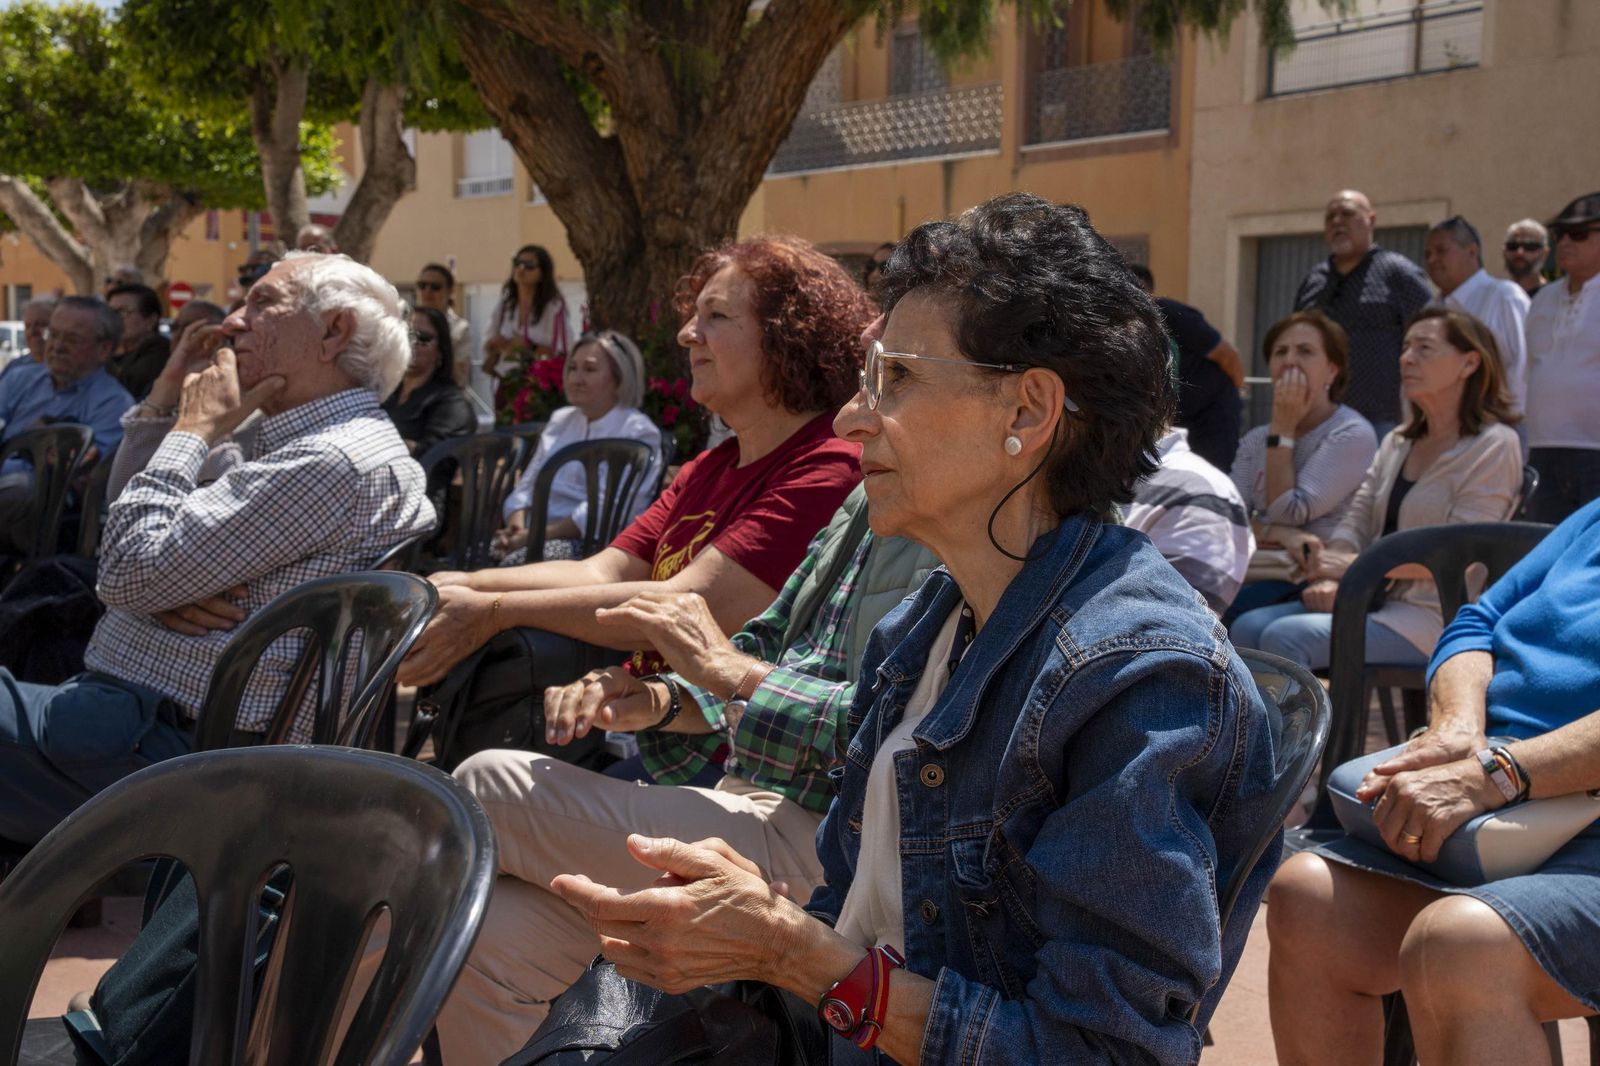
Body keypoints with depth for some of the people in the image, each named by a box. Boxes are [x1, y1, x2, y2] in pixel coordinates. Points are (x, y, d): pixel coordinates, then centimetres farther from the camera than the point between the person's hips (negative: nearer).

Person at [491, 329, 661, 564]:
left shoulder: (638, 432, 0)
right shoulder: (560, 420, 24)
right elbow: (526, 487, 20)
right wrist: (516, 527, -4)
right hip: (535, 537, 6)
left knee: (518, 558, -37)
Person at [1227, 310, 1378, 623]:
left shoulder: (1353, 434, -3)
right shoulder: (1255, 440, 19)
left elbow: (1288, 512, -9)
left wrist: (1282, 430, -4)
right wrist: (1278, 534, -16)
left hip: (1307, 578, -6)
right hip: (1254, 568, 6)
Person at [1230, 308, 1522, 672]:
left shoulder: (1493, 446, -5)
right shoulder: (1397, 443, 21)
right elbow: (1356, 522, 12)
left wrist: (1354, 565, -17)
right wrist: (1329, 578, -11)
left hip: (1434, 615, -8)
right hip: (1377, 599, 8)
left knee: (1286, 637, -27)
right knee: (1247, 628, -15)